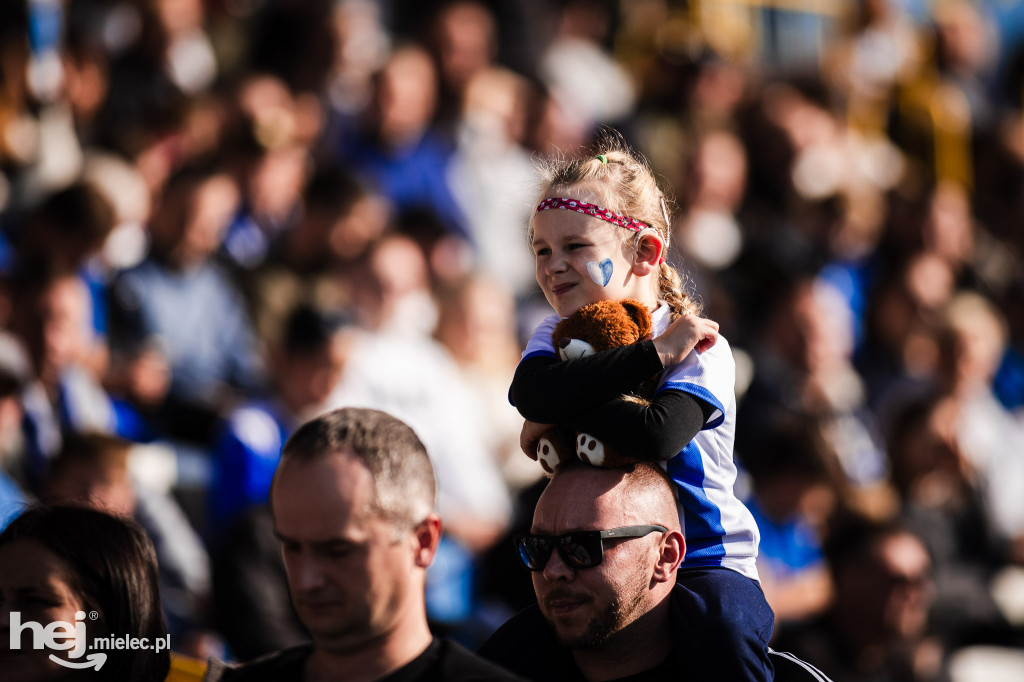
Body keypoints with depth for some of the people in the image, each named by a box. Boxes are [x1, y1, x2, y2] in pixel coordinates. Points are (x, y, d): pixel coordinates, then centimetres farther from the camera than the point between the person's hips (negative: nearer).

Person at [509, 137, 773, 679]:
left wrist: (558, 418, -20)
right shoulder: (558, 335, 3)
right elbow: (529, 392, -24)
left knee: (727, 628, -35)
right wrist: (654, 352, -25)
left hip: (706, 561, -5)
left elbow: (657, 434, -34)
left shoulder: (700, 349, -13)